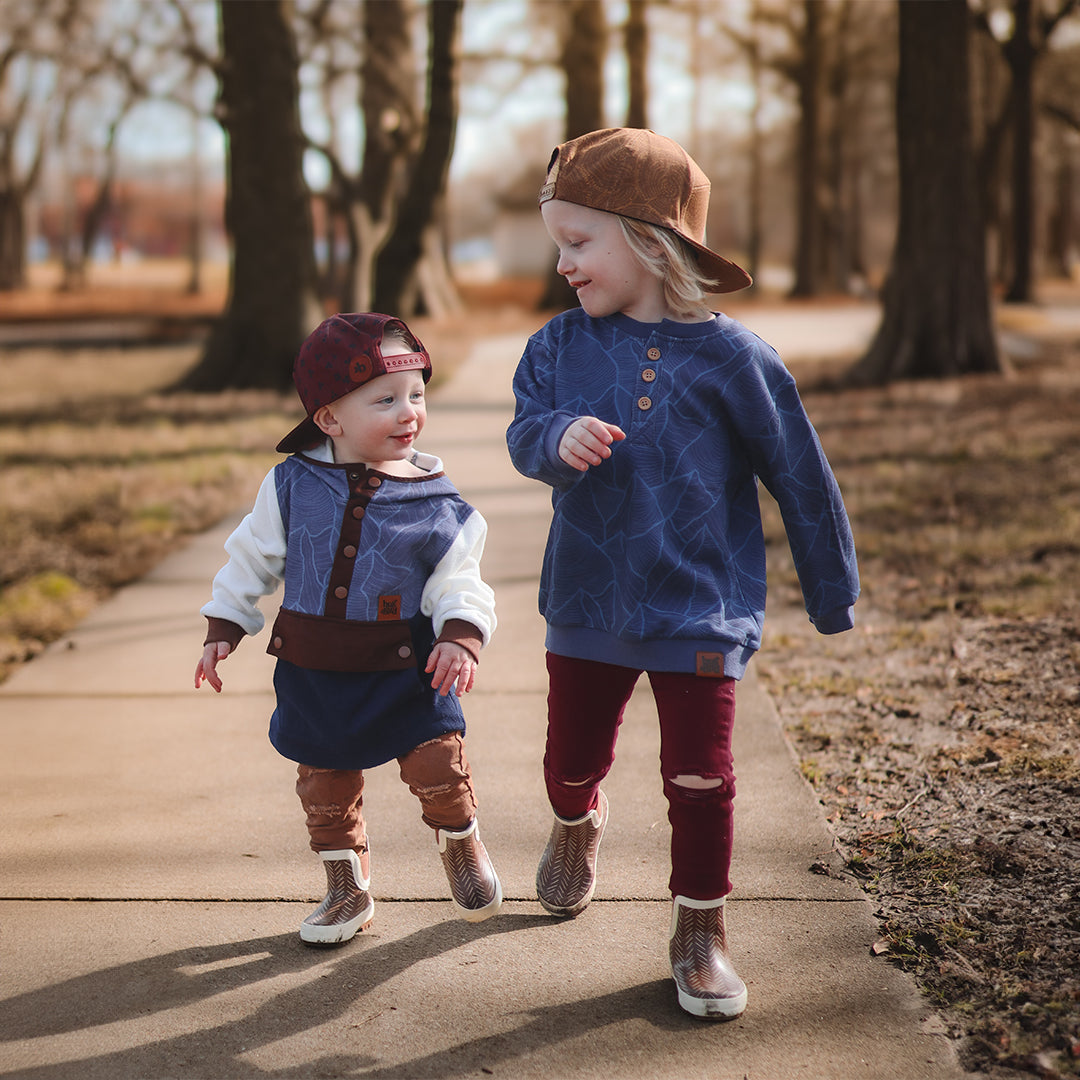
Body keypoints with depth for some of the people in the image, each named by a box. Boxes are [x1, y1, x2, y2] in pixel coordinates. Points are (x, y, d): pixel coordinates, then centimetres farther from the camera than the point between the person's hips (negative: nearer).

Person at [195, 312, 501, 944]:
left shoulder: (437, 507, -7)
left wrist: (461, 636, -22)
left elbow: (459, 582, -5)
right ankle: (348, 891, 32)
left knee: (440, 766, -9)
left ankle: (461, 844, 25)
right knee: (325, 785, 11)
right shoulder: (292, 486, -4)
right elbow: (252, 559, 7)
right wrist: (224, 629, 6)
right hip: (313, 673, 2)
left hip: (405, 671, -2)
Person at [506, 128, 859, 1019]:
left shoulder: (731, 358, -11)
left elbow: (801, 478, -3)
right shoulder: (562, 345, -2)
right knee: (572, 759, 16)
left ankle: (702, 927, 20)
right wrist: (558, 438, -36)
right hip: (588, 604, 3)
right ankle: (578, 825, 51)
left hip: (701, 611, -3)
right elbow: (524, 433, -11)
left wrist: (833, 594, 4)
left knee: (700, 777, -1)